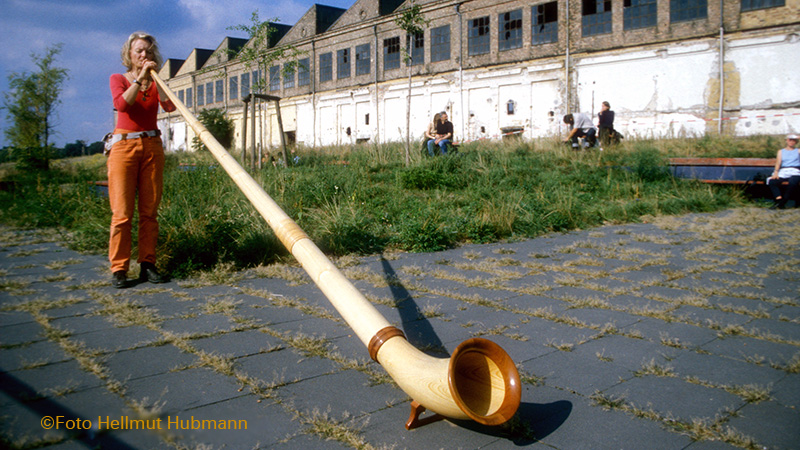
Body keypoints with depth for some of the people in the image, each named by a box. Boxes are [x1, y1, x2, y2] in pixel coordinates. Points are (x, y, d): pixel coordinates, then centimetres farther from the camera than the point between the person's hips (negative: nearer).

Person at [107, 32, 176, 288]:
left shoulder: (156, 82, 16)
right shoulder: (118, 79, 10)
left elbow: (169, 106, -5)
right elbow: (121, 104, -13)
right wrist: (141, 77, -12)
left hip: (152, 147, 3)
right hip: (124, 145, -2)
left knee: (149, 211, -1)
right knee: (122, 212, -8)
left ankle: (147, 265, 3)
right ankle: (119, 269, -5)